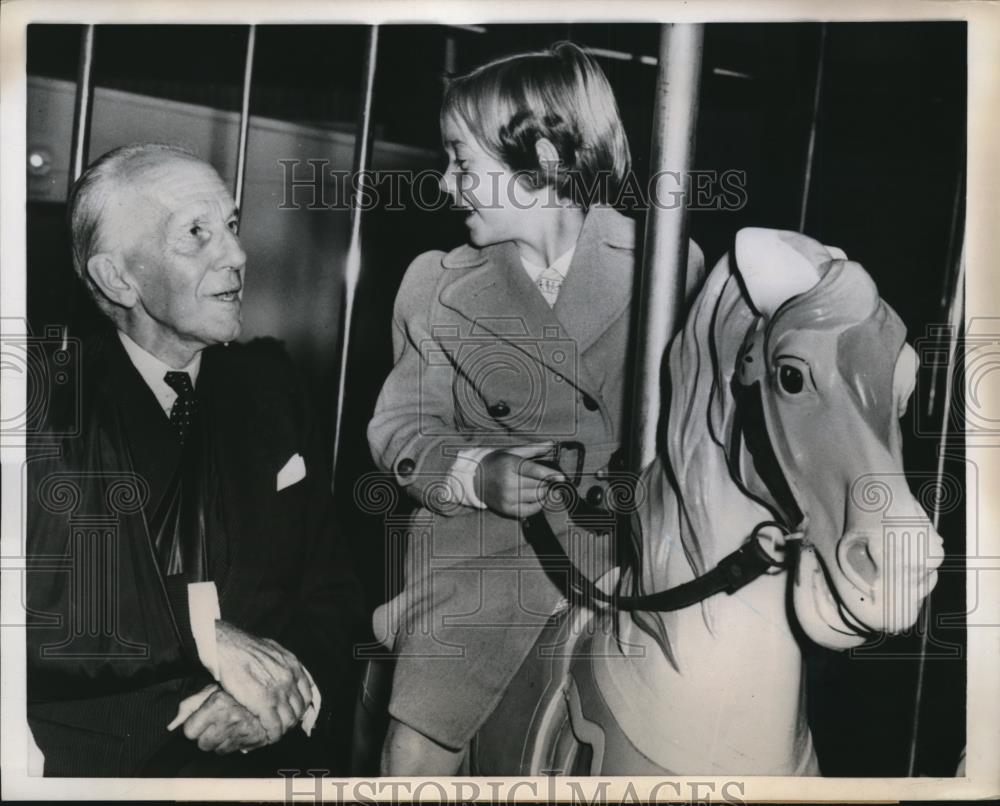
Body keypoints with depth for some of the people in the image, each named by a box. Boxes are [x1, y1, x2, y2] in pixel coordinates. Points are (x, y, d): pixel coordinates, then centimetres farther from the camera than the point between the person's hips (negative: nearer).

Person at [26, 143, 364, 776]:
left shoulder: (268, 383, 9)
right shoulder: (52, 401, -3)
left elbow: (332, 587, 9)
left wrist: (292, 691, -9)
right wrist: (201, 630, -18)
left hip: (264, 756, 2)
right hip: (91, 762, -2)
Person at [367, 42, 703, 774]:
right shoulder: (440, 288, 3)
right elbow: (401, 428, 4)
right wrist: (479, 473, -15)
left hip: (628, 567, 0)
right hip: (483, 566, 1)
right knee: (414, 756, -7)